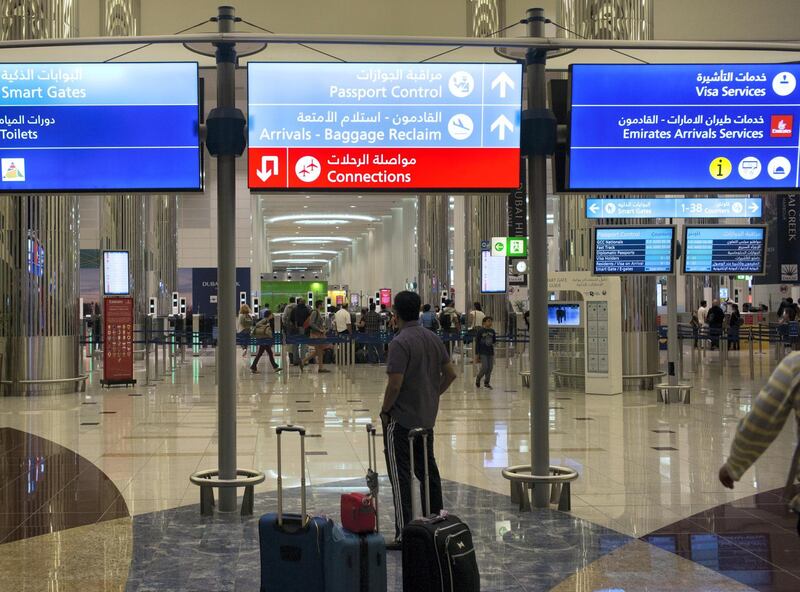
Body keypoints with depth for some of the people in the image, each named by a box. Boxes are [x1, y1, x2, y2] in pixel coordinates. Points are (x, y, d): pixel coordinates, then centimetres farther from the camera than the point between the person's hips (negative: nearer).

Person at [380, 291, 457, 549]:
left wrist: (385, 410, -8)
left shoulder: (400, 342, -19)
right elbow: (450, 374, 10)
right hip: (427, 417, 8)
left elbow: (395, 384, -23)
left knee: (401, 476, -3)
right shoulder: (433, 338, 5)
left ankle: (405, 535, -2)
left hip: (401, 420, -8)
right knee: (427, 469, 19)